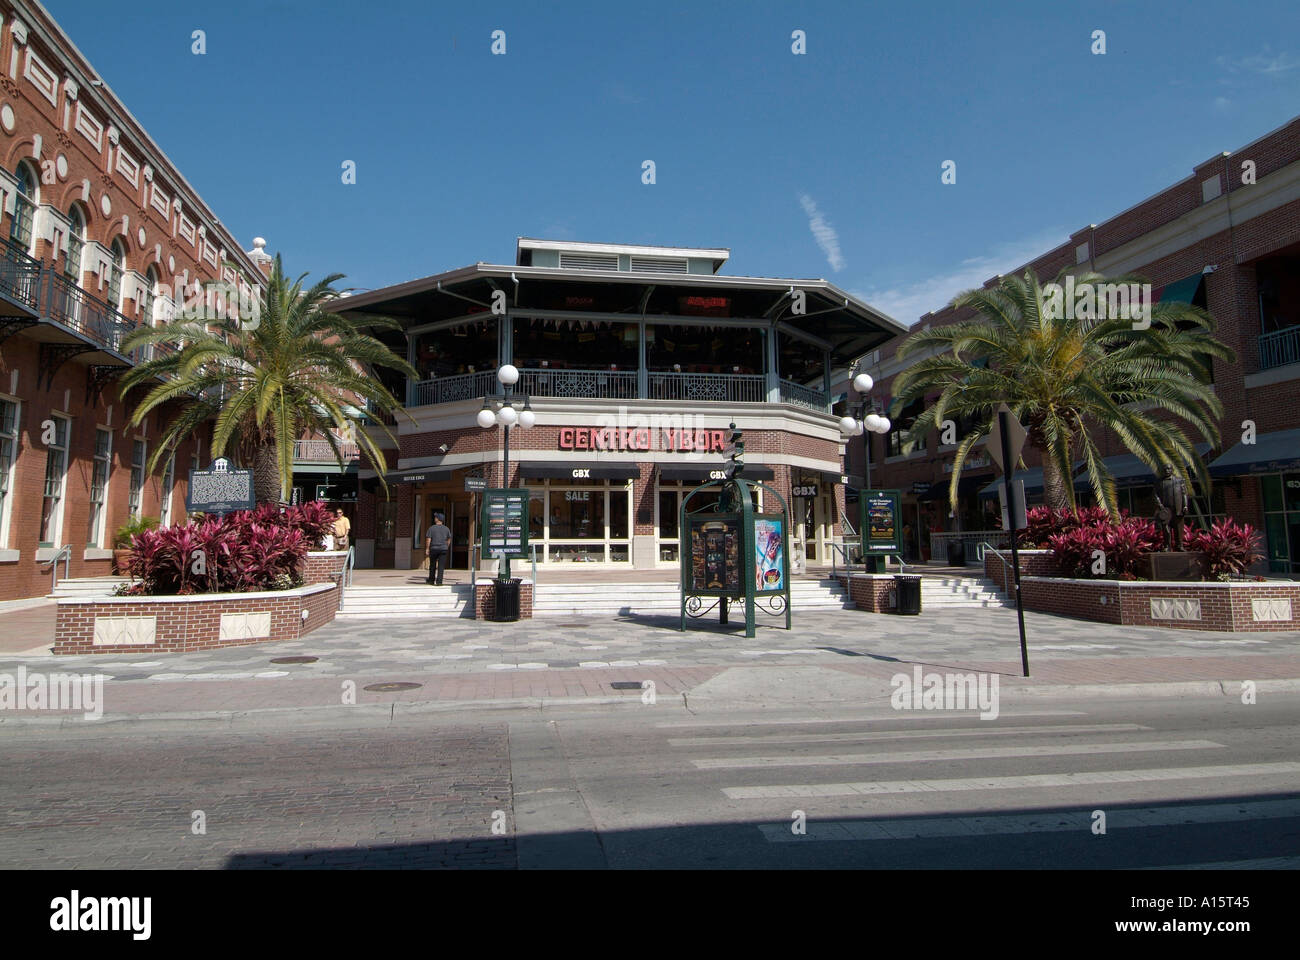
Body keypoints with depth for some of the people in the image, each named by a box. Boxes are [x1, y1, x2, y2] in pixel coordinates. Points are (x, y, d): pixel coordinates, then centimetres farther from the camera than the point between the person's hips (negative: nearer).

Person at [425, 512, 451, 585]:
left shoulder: (431, 528, -4)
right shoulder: (446, 529, 4)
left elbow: (428, 540, -8)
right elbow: (449, 540, 10)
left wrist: (427, 549, -2)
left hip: (434, 549, -1)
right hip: (443, 549, 1)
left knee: (432, 565, 15)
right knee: (441, 566, -1)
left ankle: (431, 580, 26)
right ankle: (439, 581, -8)